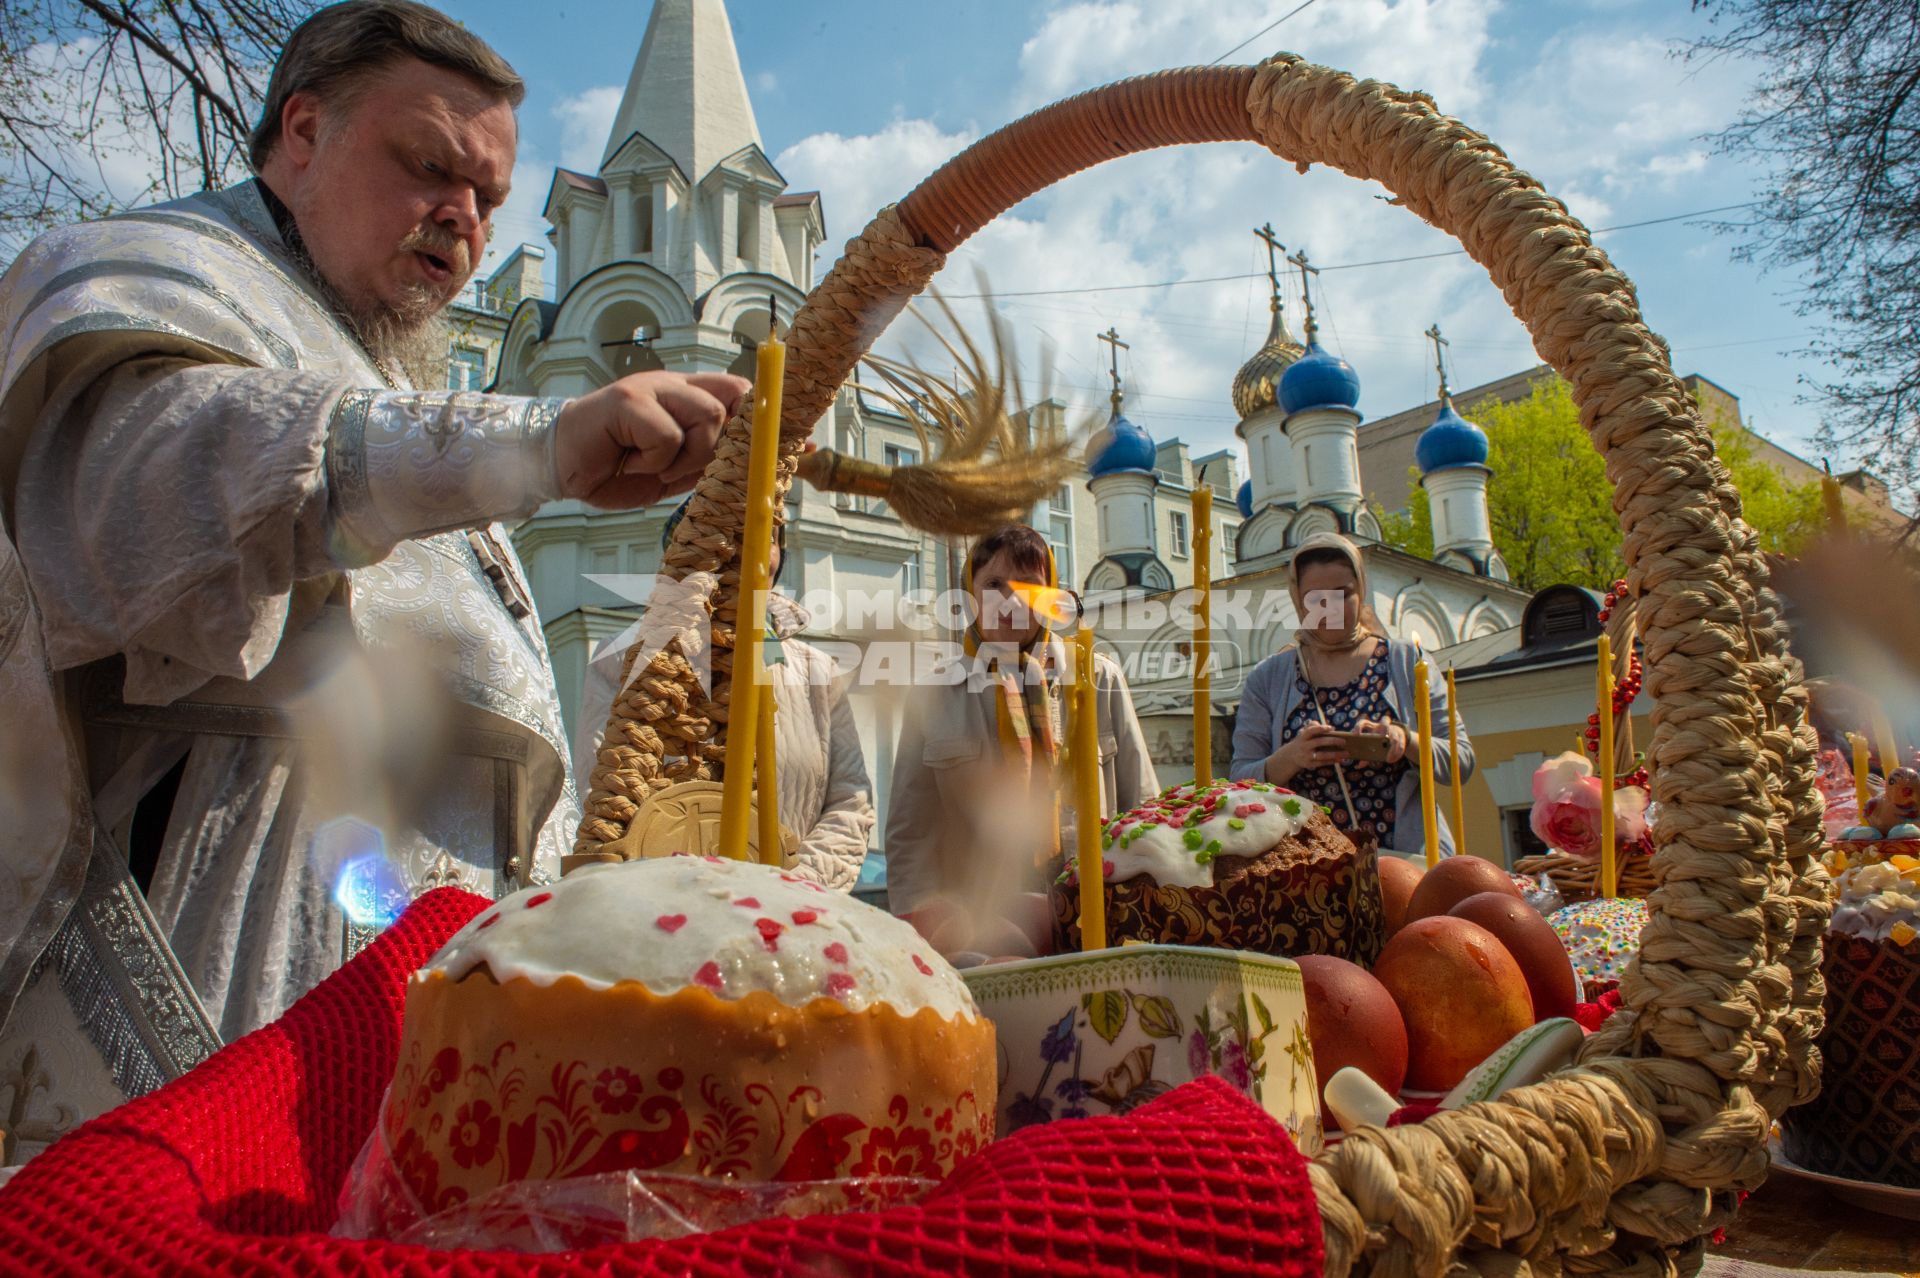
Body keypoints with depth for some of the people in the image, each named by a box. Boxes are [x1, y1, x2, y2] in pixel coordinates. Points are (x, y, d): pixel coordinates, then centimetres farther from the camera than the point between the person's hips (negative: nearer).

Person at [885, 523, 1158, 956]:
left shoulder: (1100, 677, 10)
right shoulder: (940, 694, 9)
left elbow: (1144, 810, 12)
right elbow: (909, 832, 8)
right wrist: (932, 920, -5)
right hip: (982, 920, -1)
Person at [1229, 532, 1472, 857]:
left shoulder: (1406, 662, 10)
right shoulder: (1267, 678, 10)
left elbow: (1461, 761, 8)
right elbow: (1241, 782, 5)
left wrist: (1406, 739, -12)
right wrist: (1291, 757, -14)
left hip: (1409, 856, 0)